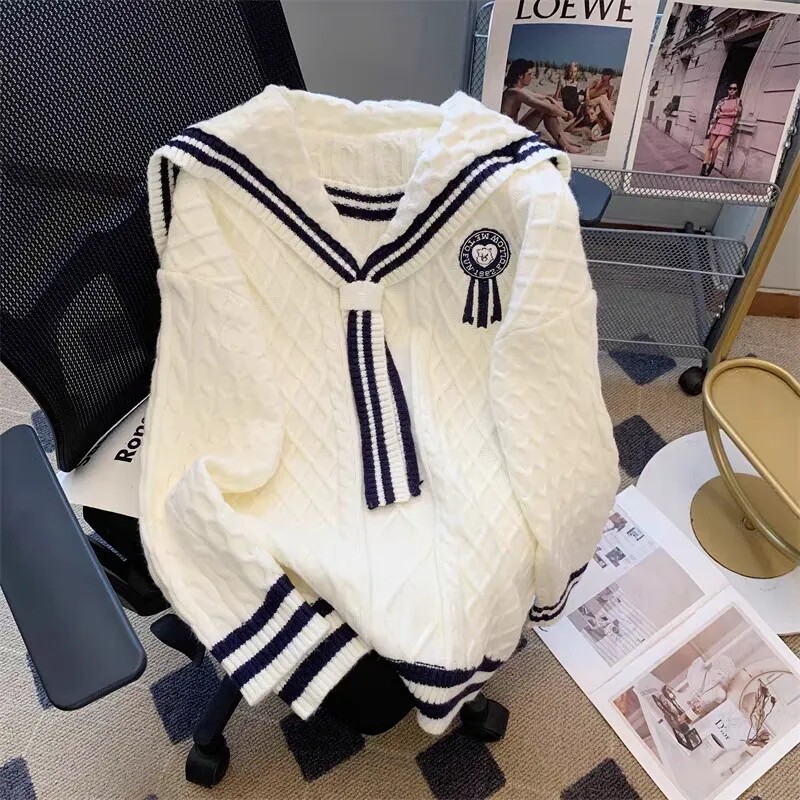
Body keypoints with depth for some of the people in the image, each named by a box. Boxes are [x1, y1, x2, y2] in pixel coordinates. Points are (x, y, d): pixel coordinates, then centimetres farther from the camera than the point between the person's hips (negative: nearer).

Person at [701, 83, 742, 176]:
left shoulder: (738, 100, 5)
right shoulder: (723, 100, 12)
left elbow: (736, 113, -7)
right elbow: (716, 113, 7)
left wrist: (723, 114, -3)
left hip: (727, 126, -3)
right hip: (718, 124, 4)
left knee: (715, 147, -19)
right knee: (709, 147, -5)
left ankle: (711, 166, 1)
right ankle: (703, 169, -5)